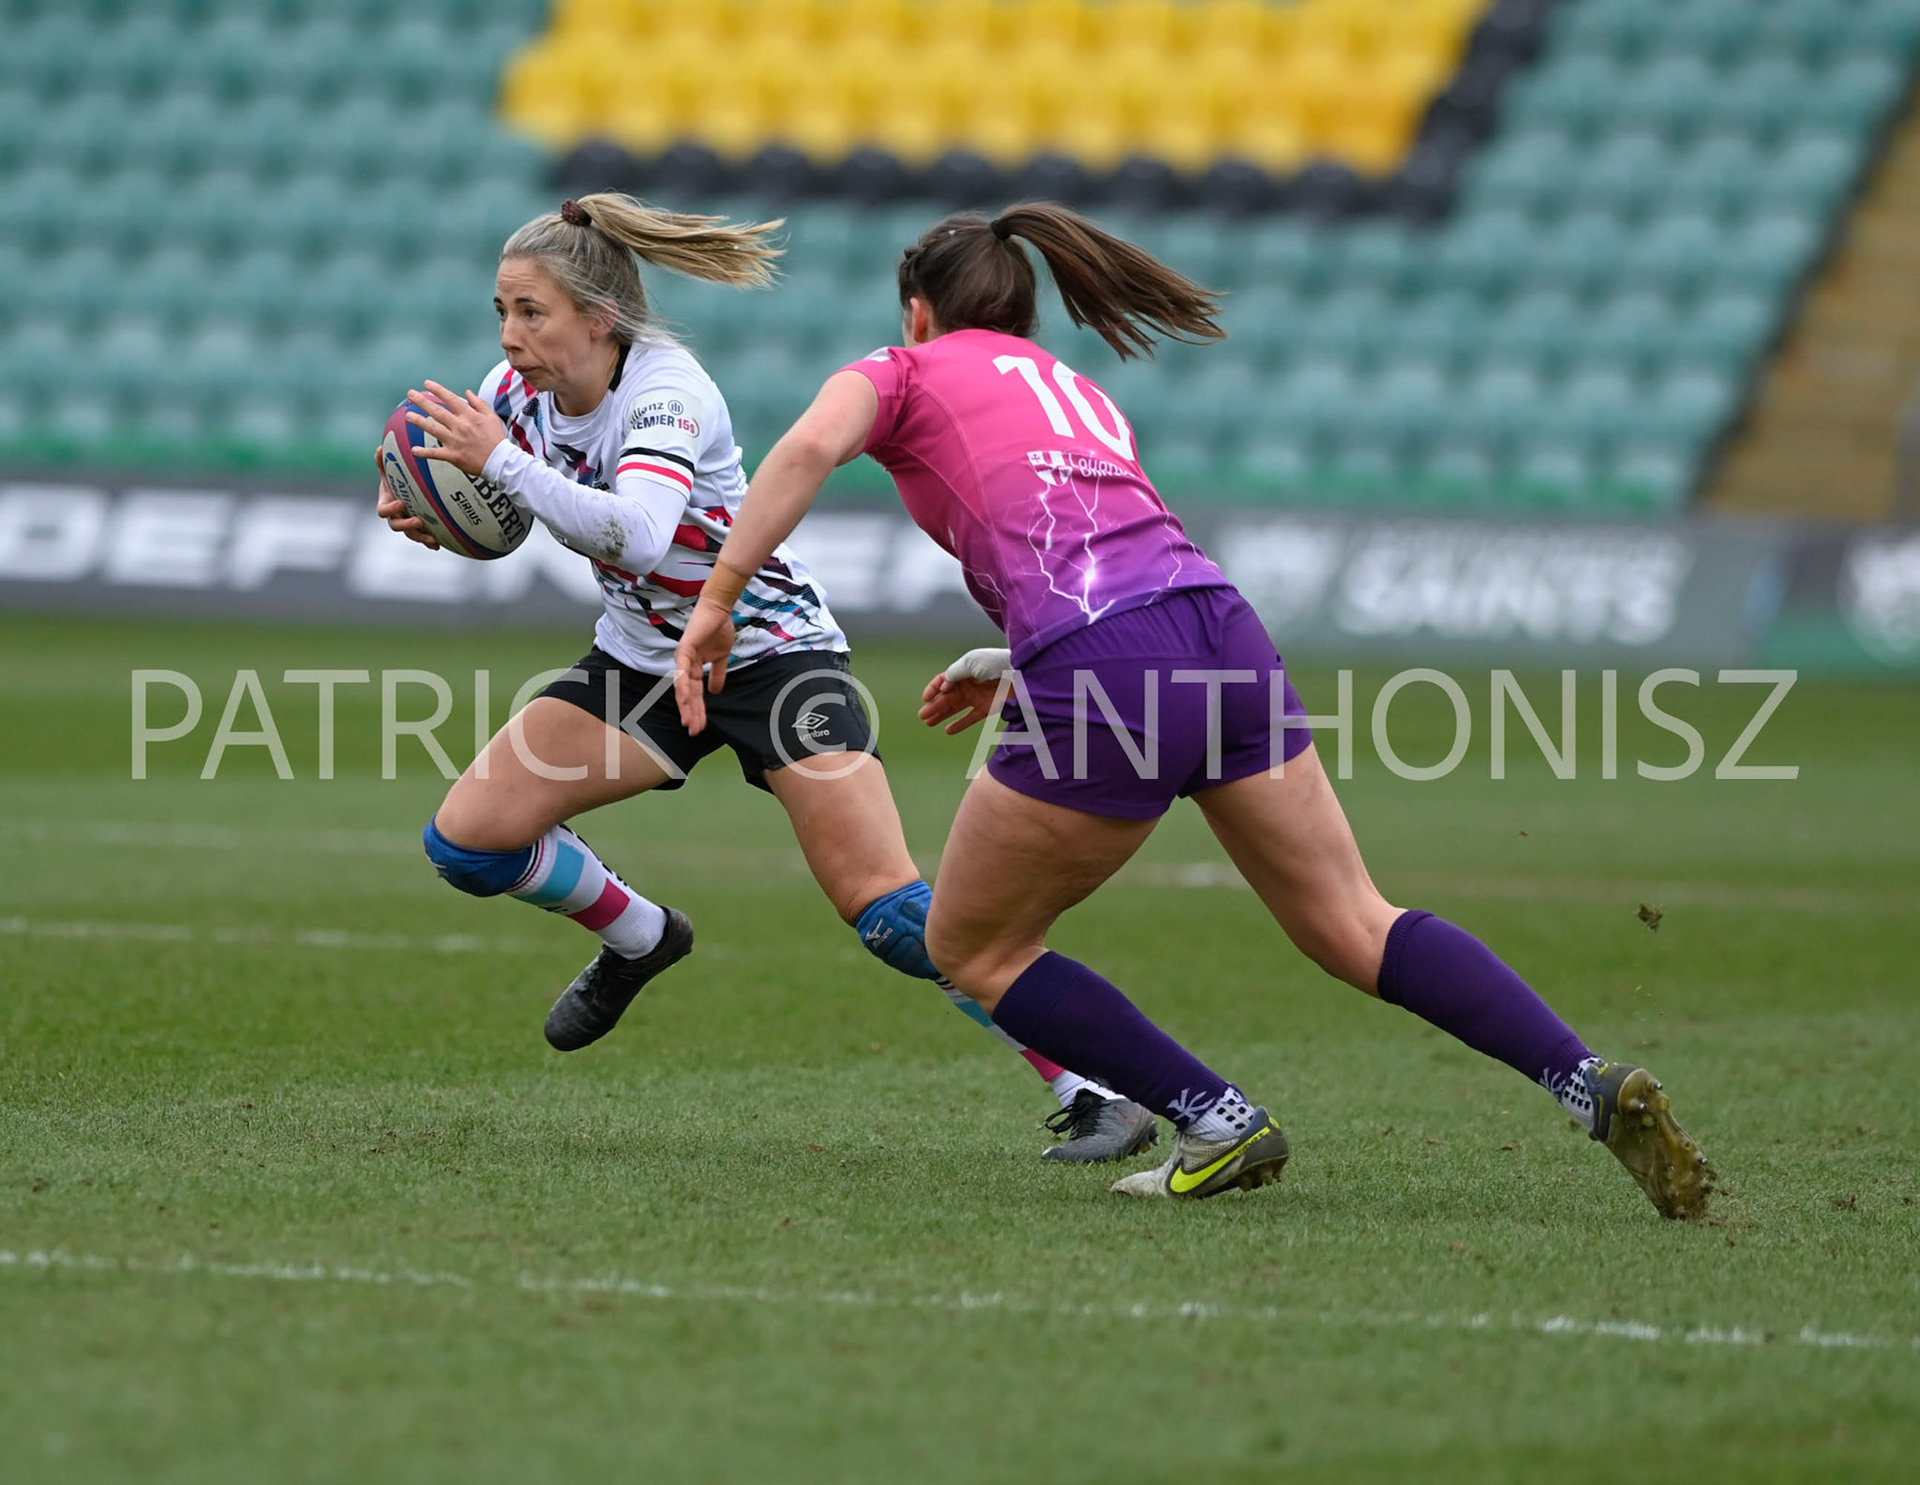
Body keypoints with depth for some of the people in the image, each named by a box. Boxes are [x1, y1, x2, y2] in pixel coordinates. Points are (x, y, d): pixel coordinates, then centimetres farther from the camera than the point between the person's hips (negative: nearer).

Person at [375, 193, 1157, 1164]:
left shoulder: (668, 393, -28)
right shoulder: (521, 391, -8)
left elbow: (633, 535, -46)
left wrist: (501, 461, -46)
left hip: (770, 648, -7)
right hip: (642, 660, 7)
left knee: (887, 910, -20)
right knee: (466, 839, -6)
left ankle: (1094, 1094, -14)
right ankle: (636, 941, 24)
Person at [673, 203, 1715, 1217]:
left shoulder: (905, 372, 17)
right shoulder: (1080, 394, 34)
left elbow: (808, 448, -5)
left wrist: (718, 600, -5)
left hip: (1100, 676, -6)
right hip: (1223, 631, 6)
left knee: (972, 949, 13)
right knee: (1353, 928, 8)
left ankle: (1219, 1124, 6)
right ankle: (1595, 1086, -8)